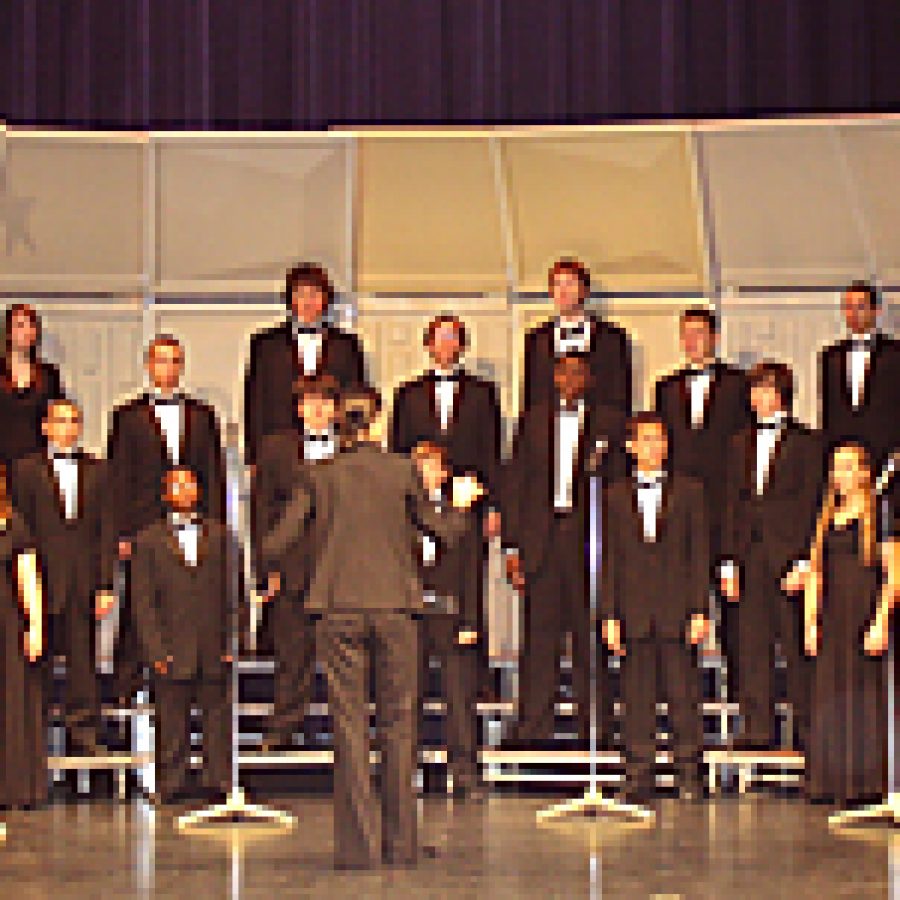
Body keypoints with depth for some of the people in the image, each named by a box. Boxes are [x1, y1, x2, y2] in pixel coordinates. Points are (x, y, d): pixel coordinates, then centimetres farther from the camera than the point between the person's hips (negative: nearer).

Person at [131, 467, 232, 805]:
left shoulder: (219, 535, 14)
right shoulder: (148, 540, 8)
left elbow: (233, 591, 11)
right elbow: (143, 602, 3)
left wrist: (231, 643, 1)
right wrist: (156, 650, -6)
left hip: (215, 651, 1)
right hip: (173, 651, -1)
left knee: (218, 718, 3)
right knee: (172, 724, 1)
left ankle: (218, 781, 9)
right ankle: (172, 784, 8)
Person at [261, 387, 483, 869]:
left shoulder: (320, 476, 2)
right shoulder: (404, 471, 0)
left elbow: (275, 544, 1)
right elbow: (444, 532, 6)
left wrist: (268, 561, 23)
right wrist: (460, 504, 25)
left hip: (339, 608, 0)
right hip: (395, 607, 0)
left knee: (349, 726, 2)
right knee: (398, 725, 9)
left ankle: (358, 845, -1)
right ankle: (399, 843, 10)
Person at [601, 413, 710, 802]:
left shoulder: (689, 491, 8)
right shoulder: (615, 496, 11)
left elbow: (700, 554, 5)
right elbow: (610, 558, 8)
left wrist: (700, 610, -3)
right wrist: (610, 615, 1)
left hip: (677, 611, -1)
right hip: (633, 611, 1)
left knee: (683, 694, -1)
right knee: (636, 697, 2)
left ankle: (689, 776, 6)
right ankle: (639, 779, 7)